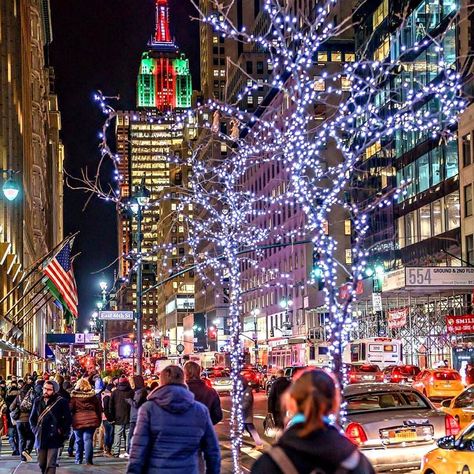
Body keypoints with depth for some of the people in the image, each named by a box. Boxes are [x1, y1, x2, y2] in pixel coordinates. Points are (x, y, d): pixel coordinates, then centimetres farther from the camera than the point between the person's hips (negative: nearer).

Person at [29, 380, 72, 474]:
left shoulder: (61, 402, -6)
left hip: (54, 438, -5)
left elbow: (68, 419, -1)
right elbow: (32, 418, 18)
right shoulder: (38, 401, 7)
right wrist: (35, 429, 8)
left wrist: (62, 431, -4)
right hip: (40, 437, 5)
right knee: (42, 464, 11)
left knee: (50, 465, -9)